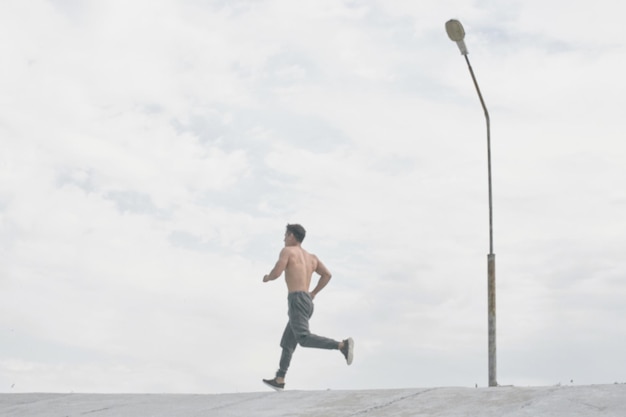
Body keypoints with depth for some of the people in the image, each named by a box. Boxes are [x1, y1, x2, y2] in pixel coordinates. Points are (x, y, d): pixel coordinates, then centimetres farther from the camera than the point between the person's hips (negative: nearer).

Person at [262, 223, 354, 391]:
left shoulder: (287, 250, 1)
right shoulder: (311, 257, 22)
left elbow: (276, 273, -9)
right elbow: (327, 275, 14)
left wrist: (267, 278, 15)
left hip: (297, 301, -9)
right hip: (308, 304, 9)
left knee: (304, 339, -23)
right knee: (287, 342, 17)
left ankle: (343, 345, -35)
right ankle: (279, 380, 21)